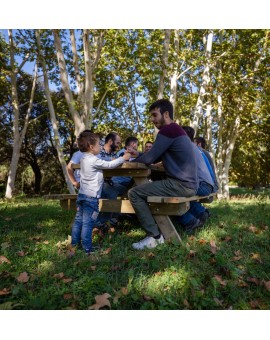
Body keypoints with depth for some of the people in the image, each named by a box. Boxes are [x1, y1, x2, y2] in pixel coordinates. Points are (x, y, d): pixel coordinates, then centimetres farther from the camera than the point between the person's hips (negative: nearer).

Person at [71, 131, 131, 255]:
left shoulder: (84, 158, 11)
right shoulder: (94, 160, -17)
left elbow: (104, 165, 20)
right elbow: (110, 165, -10)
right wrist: (123, 158, 1)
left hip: (82, 194, 9)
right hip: (91, 196, -9)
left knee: (79, 220, 15)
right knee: (88, 223, -4)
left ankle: (75, 243, 25)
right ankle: (87, 249, 3)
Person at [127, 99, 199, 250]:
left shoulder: (168, 130, -12)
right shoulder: (176, 130, 20)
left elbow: (149, 159, -12)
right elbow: (156, 158, 21)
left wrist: (132, 160, 6)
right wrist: (138, 154, 11)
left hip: (182, 185, -11)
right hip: (188, 184, 11)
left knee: (134, 193, -8)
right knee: (146, 188, 26)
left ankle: (155, 236, -5)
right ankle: (160, 229, 22)